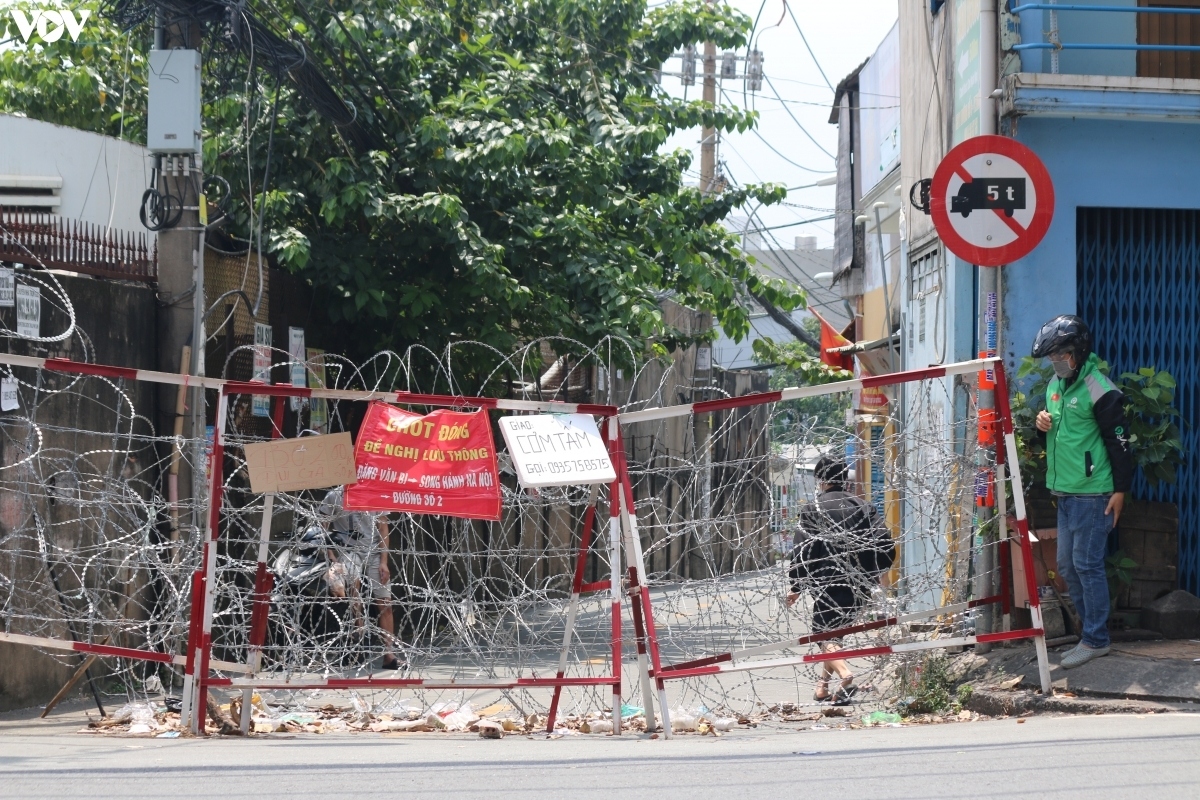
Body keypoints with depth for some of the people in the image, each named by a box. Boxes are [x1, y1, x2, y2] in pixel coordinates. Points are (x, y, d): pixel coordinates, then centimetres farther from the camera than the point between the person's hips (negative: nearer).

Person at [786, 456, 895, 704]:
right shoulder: (863, 507, 10)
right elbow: (887, 545, 6)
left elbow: (801, 551, -6)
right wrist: (876, 572, 23)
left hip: (829, 583, -5)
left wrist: (796, 587, 3)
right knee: (836, 630, 21)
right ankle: (823, 685, 22)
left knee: (826, 634, -5)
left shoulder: (813, 509, -2)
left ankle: (844, 675, -32)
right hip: (861, 586, 5)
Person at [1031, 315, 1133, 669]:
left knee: (1087, 565, -5)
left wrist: (1120, 490, -14)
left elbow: (1119, 441, -13)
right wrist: (1042, 424, 2)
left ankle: (1095, 640, 3)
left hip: (1092, 494, -9)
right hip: (1064, 492, 9)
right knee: (1067, 566, 11)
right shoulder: (1056, 384, 12)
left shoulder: (1098, 390, -14)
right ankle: (1093, 632, 21)